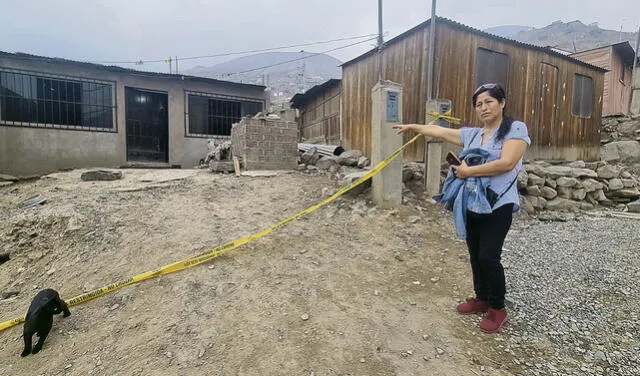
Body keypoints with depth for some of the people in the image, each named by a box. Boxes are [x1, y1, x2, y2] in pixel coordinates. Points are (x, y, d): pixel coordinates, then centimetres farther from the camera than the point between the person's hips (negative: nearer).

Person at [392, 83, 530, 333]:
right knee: (475, 255, 12)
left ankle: (498, 308, 13)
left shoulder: (516, 129, -6)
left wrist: (468, 171, -14)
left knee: (488, 256, -8)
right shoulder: (471, 134, 11)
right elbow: (439, 131, 19)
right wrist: (411, 126, 26)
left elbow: (507, 163, -19)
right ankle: (482, 299, 31)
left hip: (498, 204, -6)